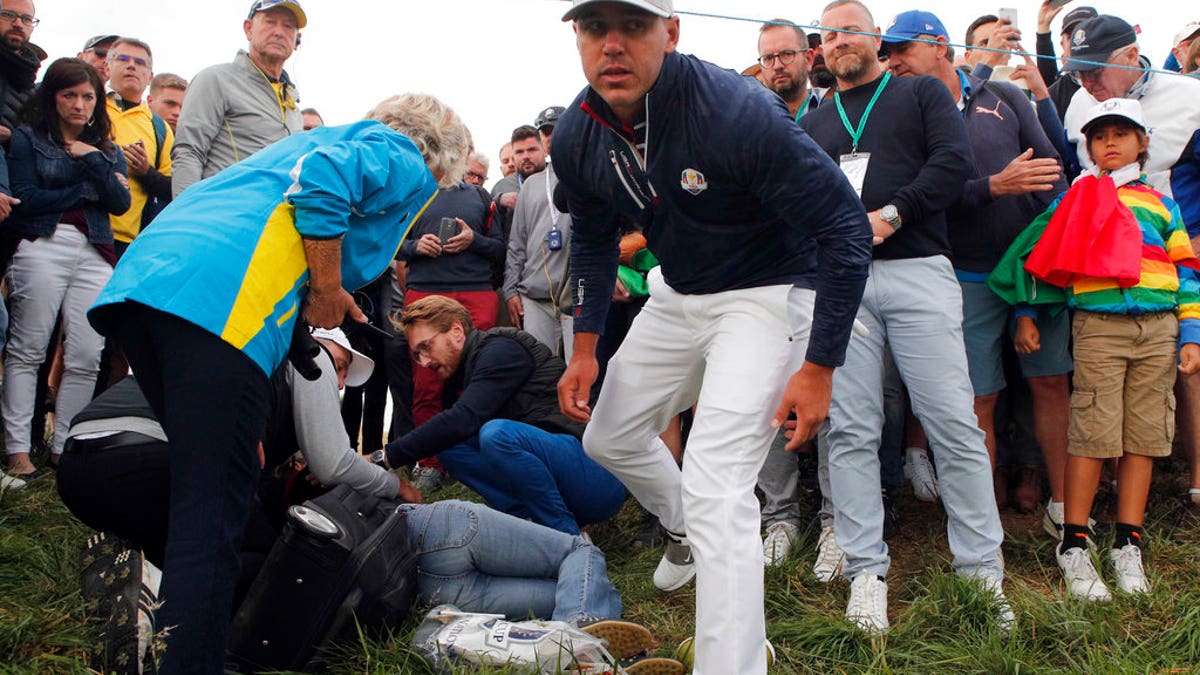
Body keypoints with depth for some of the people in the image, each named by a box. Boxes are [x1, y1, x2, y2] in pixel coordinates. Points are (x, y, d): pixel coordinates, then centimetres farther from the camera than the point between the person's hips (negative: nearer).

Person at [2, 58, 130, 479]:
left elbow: (121, 203, 5)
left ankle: (63, 447, 3)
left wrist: (93, 159, -4)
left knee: (86, 358, -5)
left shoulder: (107, 150, 20)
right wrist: (87, 191, 0)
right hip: (41, 247, -3)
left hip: (94, 254, 3)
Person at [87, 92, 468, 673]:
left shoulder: (338, 136, 37)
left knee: (203, 482, 19)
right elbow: (321, 180, -11)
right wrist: (328, 291, -2)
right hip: (221, 301, -9)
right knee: (214, 510, -11)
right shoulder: (406, 162, 11)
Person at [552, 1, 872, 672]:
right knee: (609, 438, 20)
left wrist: (819, 368, -22)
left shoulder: (739, 112, -30)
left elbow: (845, 227, -24)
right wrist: (585, 348, 7)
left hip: (766, 296, -7)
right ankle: (686, 534, 50)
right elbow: (593, 239, 11)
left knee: (715, 490, -20)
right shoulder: (577, 136, -9)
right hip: (677, 296, 8)